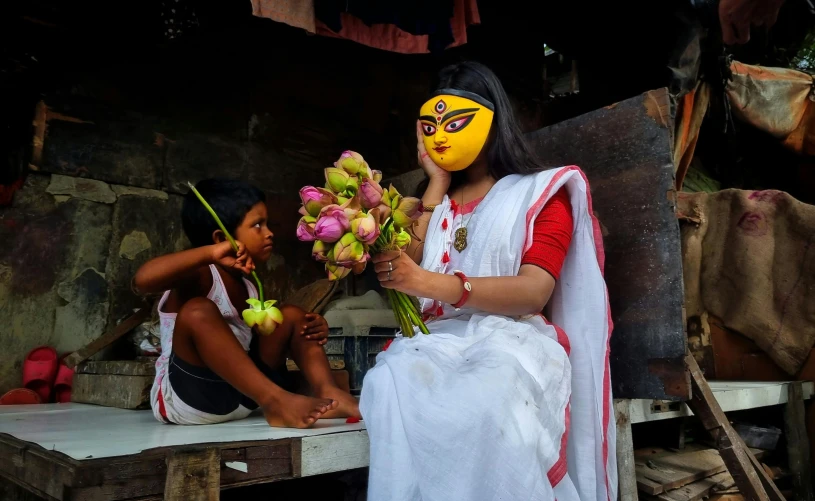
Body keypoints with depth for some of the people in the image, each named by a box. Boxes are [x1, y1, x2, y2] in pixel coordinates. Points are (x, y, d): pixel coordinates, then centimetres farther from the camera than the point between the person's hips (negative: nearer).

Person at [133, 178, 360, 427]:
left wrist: (312, 329, -2)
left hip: (239, 395, 8)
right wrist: (209, 253, -33)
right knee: (197, 311, -32)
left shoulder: (248, 288, 13)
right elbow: (143, 279, -32)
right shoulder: (200, 276, -12)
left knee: (292, 315, 6)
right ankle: (276, 402, -36)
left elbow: (270, 340, 17)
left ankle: (327, 392, -19)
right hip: (186, 398, -8)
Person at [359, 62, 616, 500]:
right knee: (390, 384, -33)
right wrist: (436, 183, 11)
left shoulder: (541, 192, 9)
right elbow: (405, 270, 6)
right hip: (439, 340, 4)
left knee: (486, 405, -39)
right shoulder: (439, 202, 25)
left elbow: (534, 292, -9)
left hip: (513, 340, -3)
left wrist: (433, 283, -24)